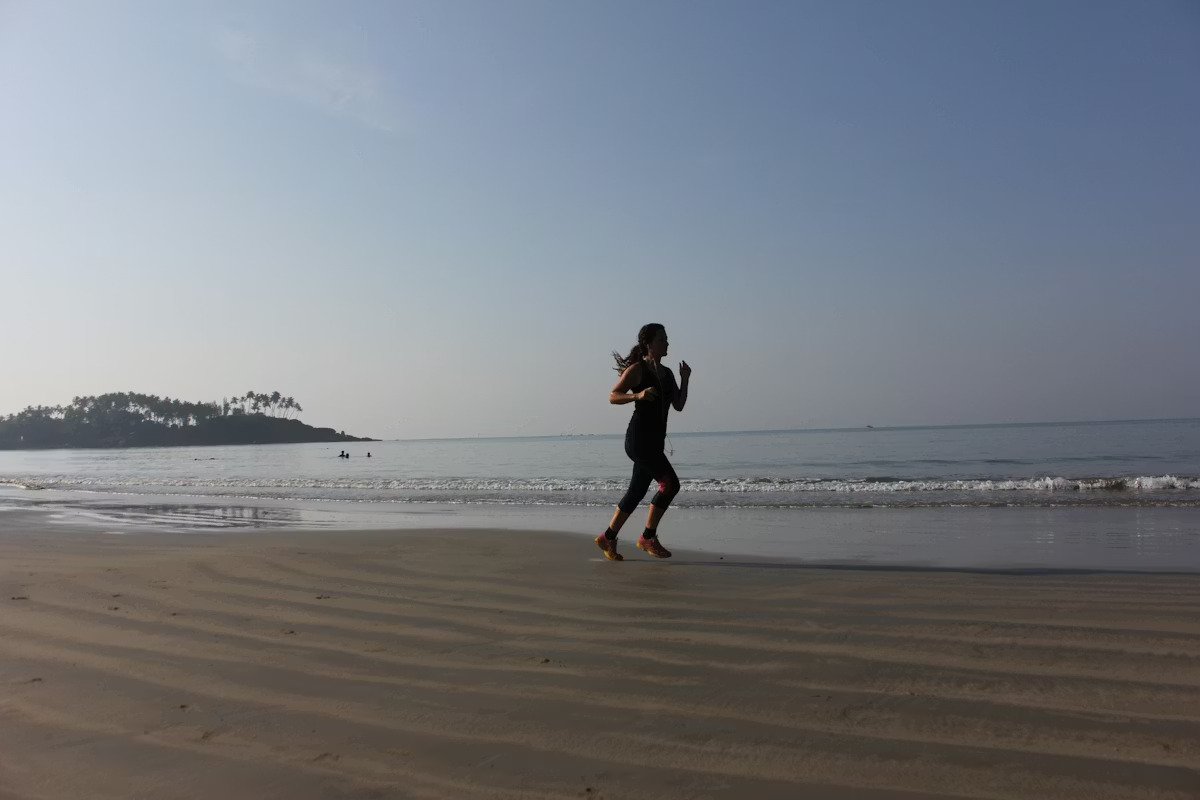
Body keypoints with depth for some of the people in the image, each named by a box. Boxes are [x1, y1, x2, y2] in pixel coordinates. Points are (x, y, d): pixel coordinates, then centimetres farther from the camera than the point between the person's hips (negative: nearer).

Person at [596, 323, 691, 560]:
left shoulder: (667, 373, 16)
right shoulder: (637, 369, -7)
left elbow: (679, 405, 15)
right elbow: (613, 396, -11)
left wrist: (685, 379, 3)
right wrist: (638, 395, -27)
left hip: (655, 441, 9)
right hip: (638, 439, -8)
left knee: (637, 492, 11)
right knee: (670, 483, -16)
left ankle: (607, 538, 22)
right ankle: (648, 538, -4)